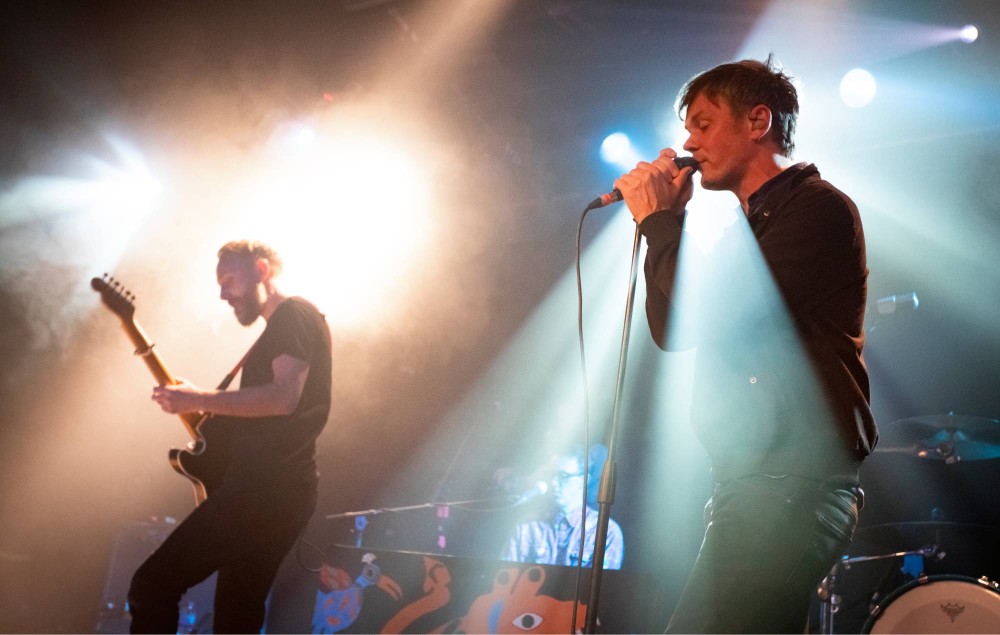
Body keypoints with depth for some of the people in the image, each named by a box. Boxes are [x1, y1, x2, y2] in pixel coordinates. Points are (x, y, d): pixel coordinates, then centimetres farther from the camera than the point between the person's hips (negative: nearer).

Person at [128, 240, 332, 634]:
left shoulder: (294, 315, -5)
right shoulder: (282, 328, 25)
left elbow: (284, 397, -19)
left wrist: (198, 400, -14)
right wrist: (207, 410, 15)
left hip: (266, 486, -11)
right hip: (282, 490, 11)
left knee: (152, 586, -13)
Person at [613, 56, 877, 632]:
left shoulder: (818, 208, -7)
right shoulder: (748, 228, 22)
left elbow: (714, 319, -17)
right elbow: (671, 331, 18)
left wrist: (657, 219, -5)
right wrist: (668, 220, 11)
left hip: (796, 482, -10)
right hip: (752, 480, 10)